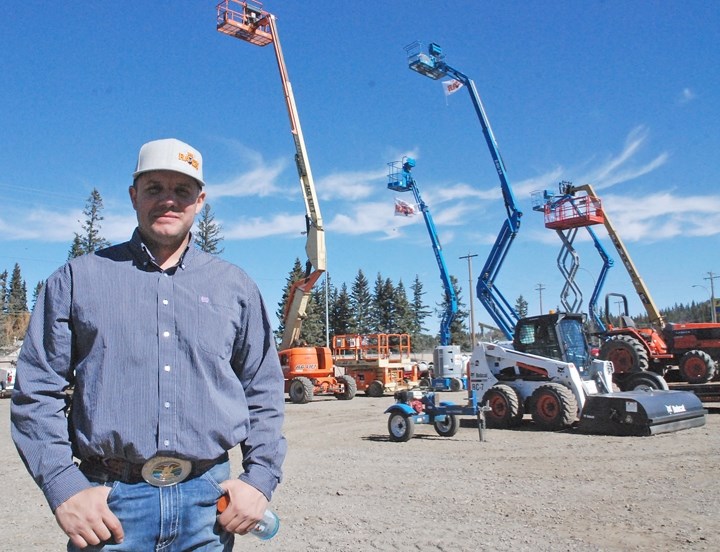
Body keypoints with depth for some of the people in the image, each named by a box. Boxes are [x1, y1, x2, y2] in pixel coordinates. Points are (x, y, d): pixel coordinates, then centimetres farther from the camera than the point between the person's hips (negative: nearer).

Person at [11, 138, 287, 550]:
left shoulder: (235, 285, 8)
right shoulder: (78, 279, 4)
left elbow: (264, 391, 10)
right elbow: (35, 391, 2)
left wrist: (260, 479, 0)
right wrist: (64, 488, -7)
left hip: (208, 501, 2)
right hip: (109, 504, -1)